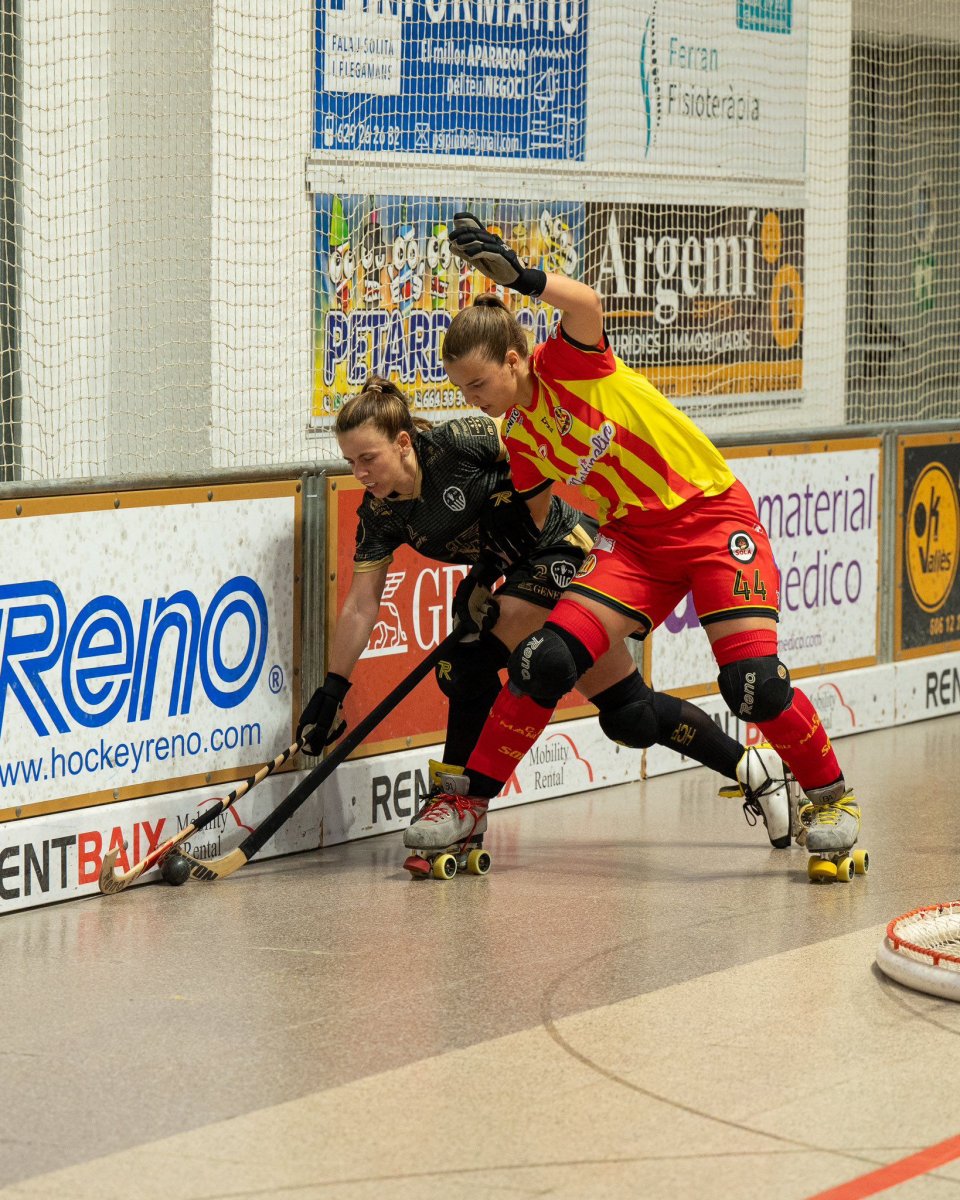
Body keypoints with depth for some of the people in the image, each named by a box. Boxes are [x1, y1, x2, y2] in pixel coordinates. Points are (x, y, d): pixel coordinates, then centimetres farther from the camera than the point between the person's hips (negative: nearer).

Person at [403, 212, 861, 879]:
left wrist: (519, 275, -50)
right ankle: (470, 803, 0)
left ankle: (830, 795, 5)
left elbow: (588, 305, -35)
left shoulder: (565, 363, -14)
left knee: (752, 681, -19)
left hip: (712, 514, -5)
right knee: (546, 660, -12)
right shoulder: (520, 440, 5)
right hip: (635, 536, 6)